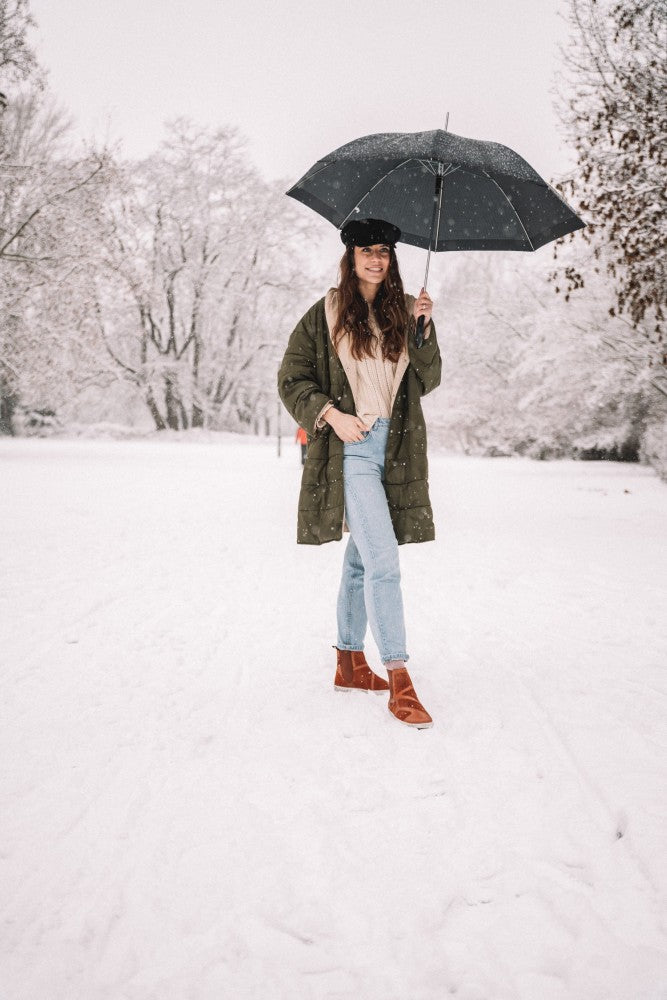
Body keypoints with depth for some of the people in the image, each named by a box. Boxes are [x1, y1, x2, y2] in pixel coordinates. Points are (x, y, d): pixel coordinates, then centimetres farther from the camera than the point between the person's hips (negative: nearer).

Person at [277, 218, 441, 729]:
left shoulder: (403, 312, 12)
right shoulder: (324, 315, 2)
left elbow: (427, 381, 5)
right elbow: (292, 379, 3)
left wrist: (423, 328, -8)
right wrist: (330, 414, -12)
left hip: (396, 448, 5)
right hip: (351, 447, -5)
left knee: (362, 559, 14)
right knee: (384, 562, -14)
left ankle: (349, 663, 26)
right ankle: (399, 681, -11)